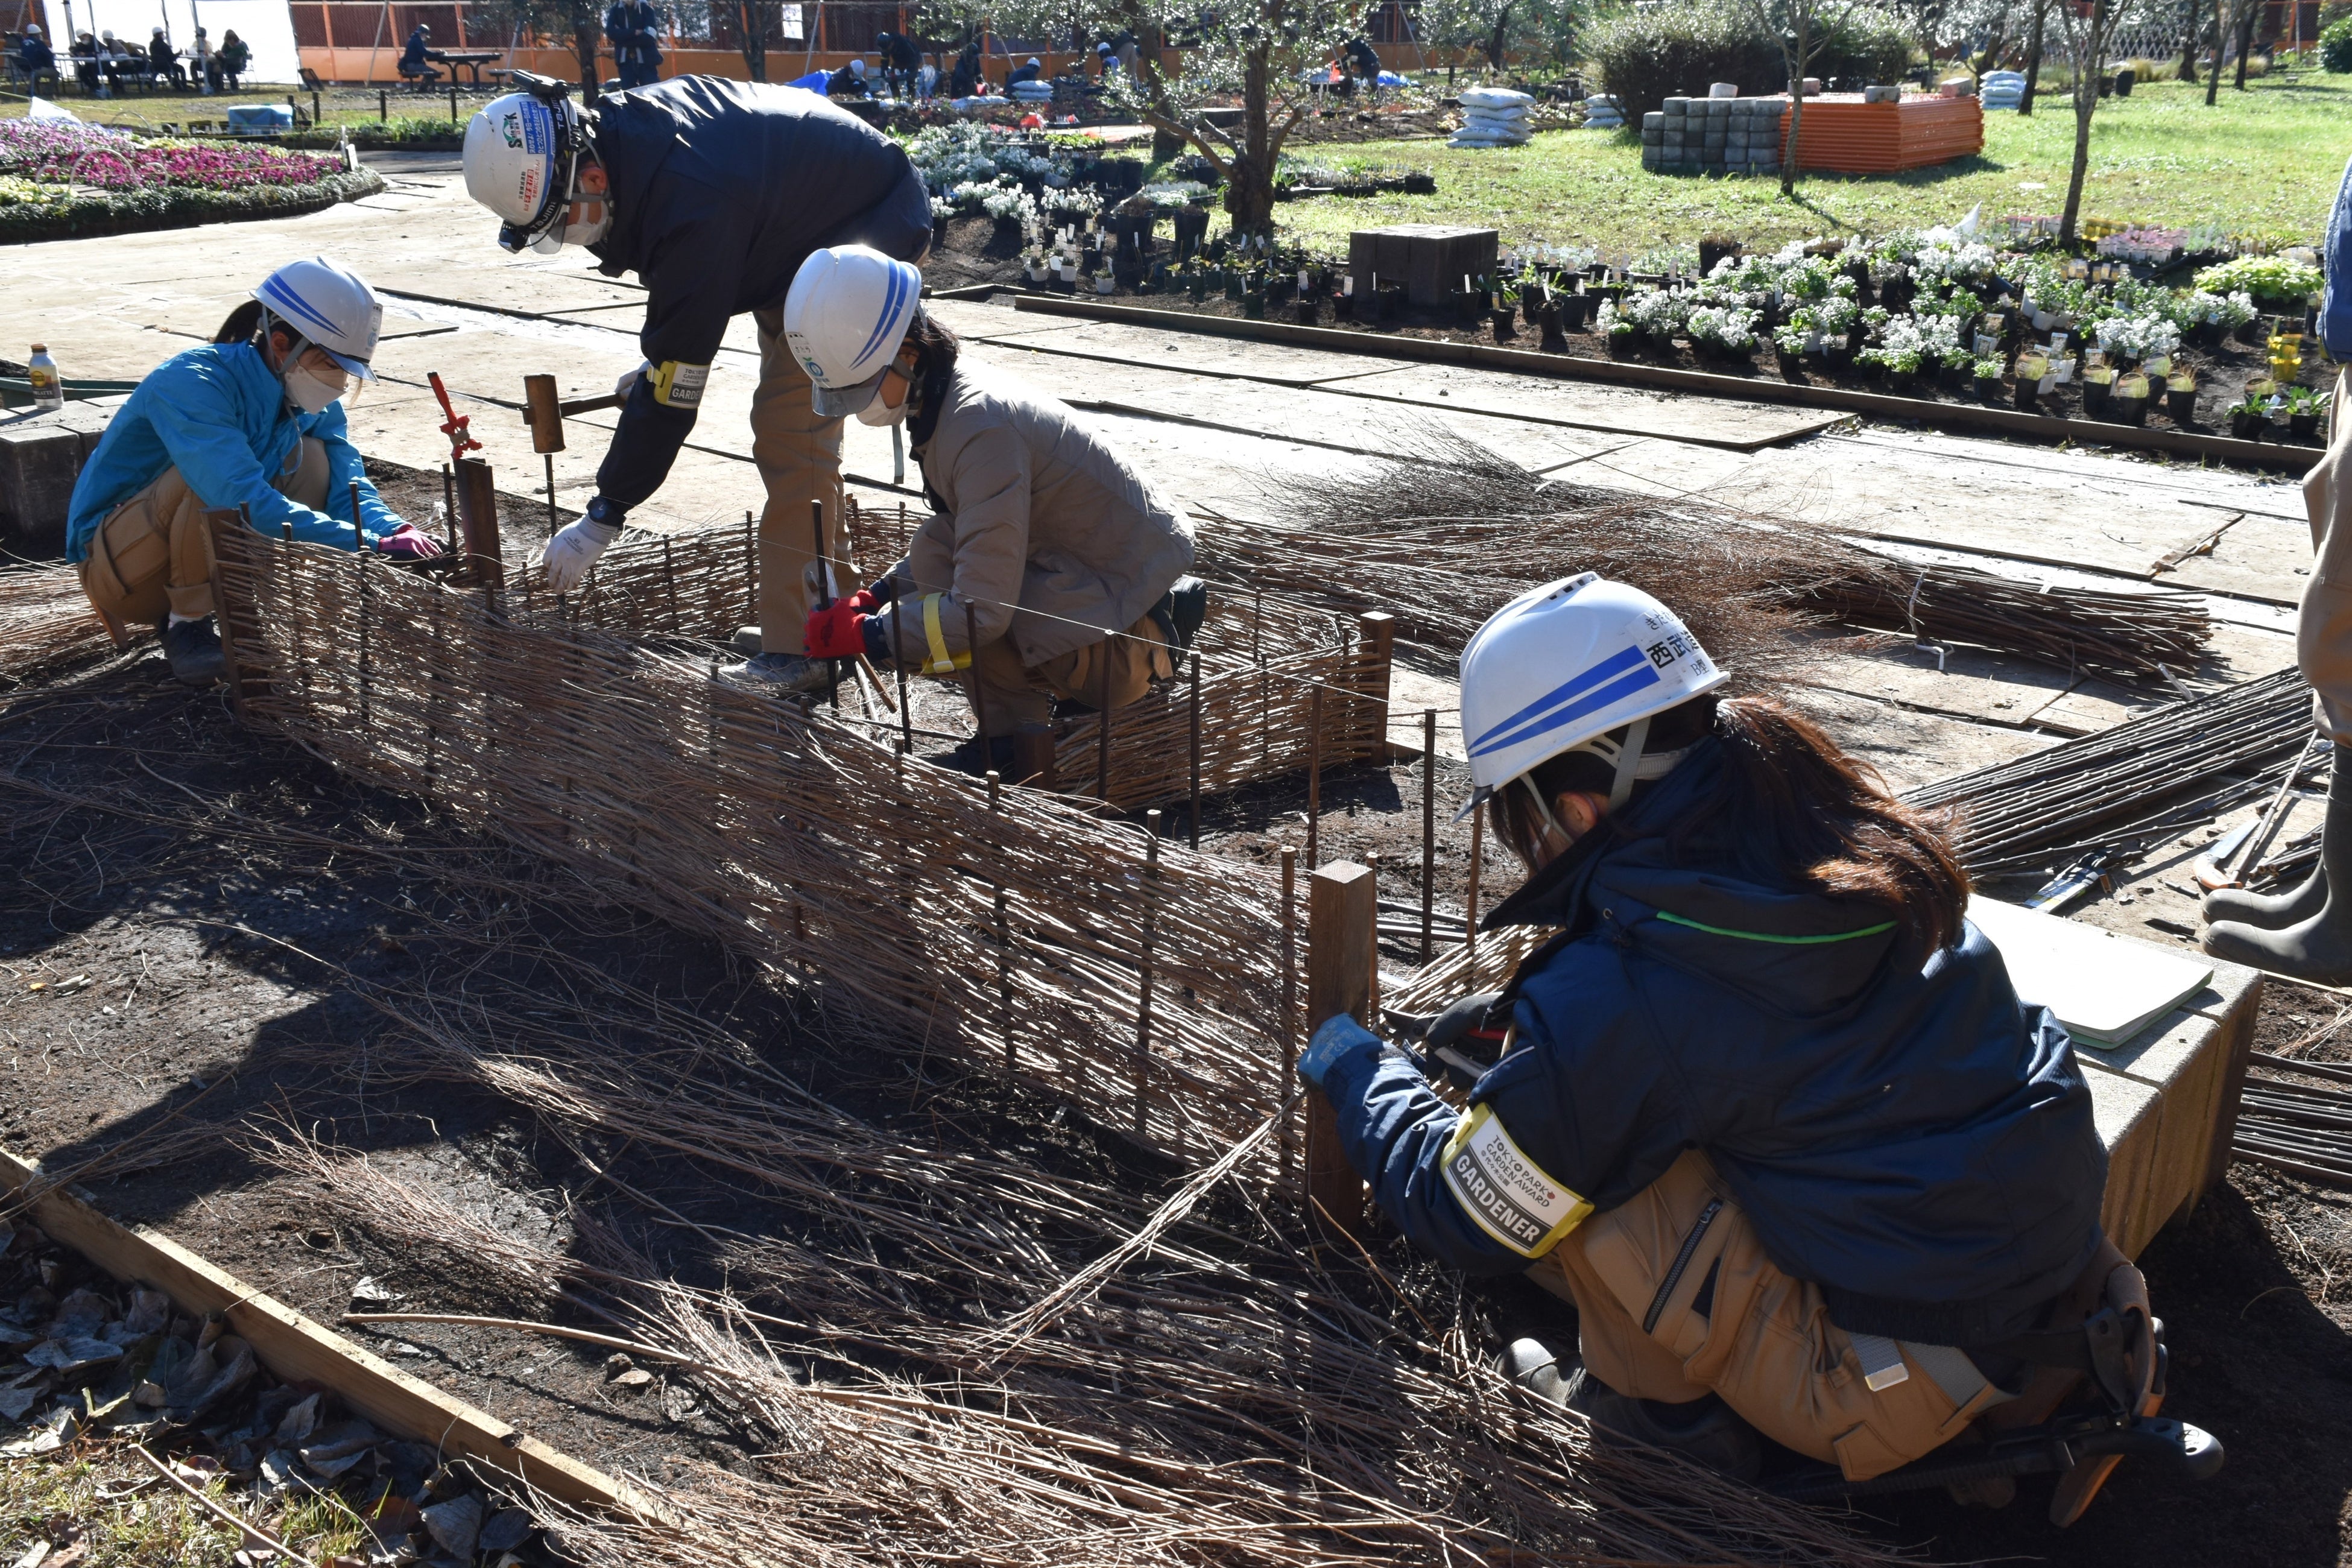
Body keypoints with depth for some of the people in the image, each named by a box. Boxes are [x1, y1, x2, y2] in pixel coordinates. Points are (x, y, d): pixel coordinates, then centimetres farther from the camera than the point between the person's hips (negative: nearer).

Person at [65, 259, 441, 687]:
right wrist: (369, 546, -44)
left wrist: (396, 532, -34)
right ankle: (186, 624, -16)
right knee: (212, 476, -34)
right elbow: (244, 500, -41)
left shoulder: (313, 401, -5)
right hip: (115, 566, -6)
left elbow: (348, 488, -11)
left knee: (312, 458, -12)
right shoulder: (190, 384, -29)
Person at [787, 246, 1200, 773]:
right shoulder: (936, 400, 2)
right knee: (935, 550, -5)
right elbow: (953, 538, 16)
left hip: (1130, 583, -10)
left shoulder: (982, 428, -28)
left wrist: (867, 634, -21)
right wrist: (878, 594, 2)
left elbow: (981, 612, -30)